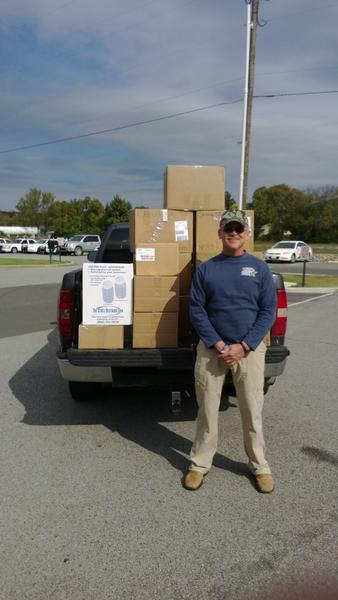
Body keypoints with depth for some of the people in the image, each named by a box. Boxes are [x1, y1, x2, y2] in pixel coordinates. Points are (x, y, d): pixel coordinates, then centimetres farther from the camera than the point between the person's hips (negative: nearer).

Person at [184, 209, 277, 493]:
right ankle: (200, 464, 24)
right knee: (207, 410, 8)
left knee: (252, 411, 7)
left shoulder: (259, 268, 2)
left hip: (250, 349, 0)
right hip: (211, 348, 1)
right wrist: (218, 345, -11)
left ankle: (260, 466, 26)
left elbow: (268, 312, -1)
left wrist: (243, 347, -11)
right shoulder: (205, 269, 3)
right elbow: (196, 310, -1)